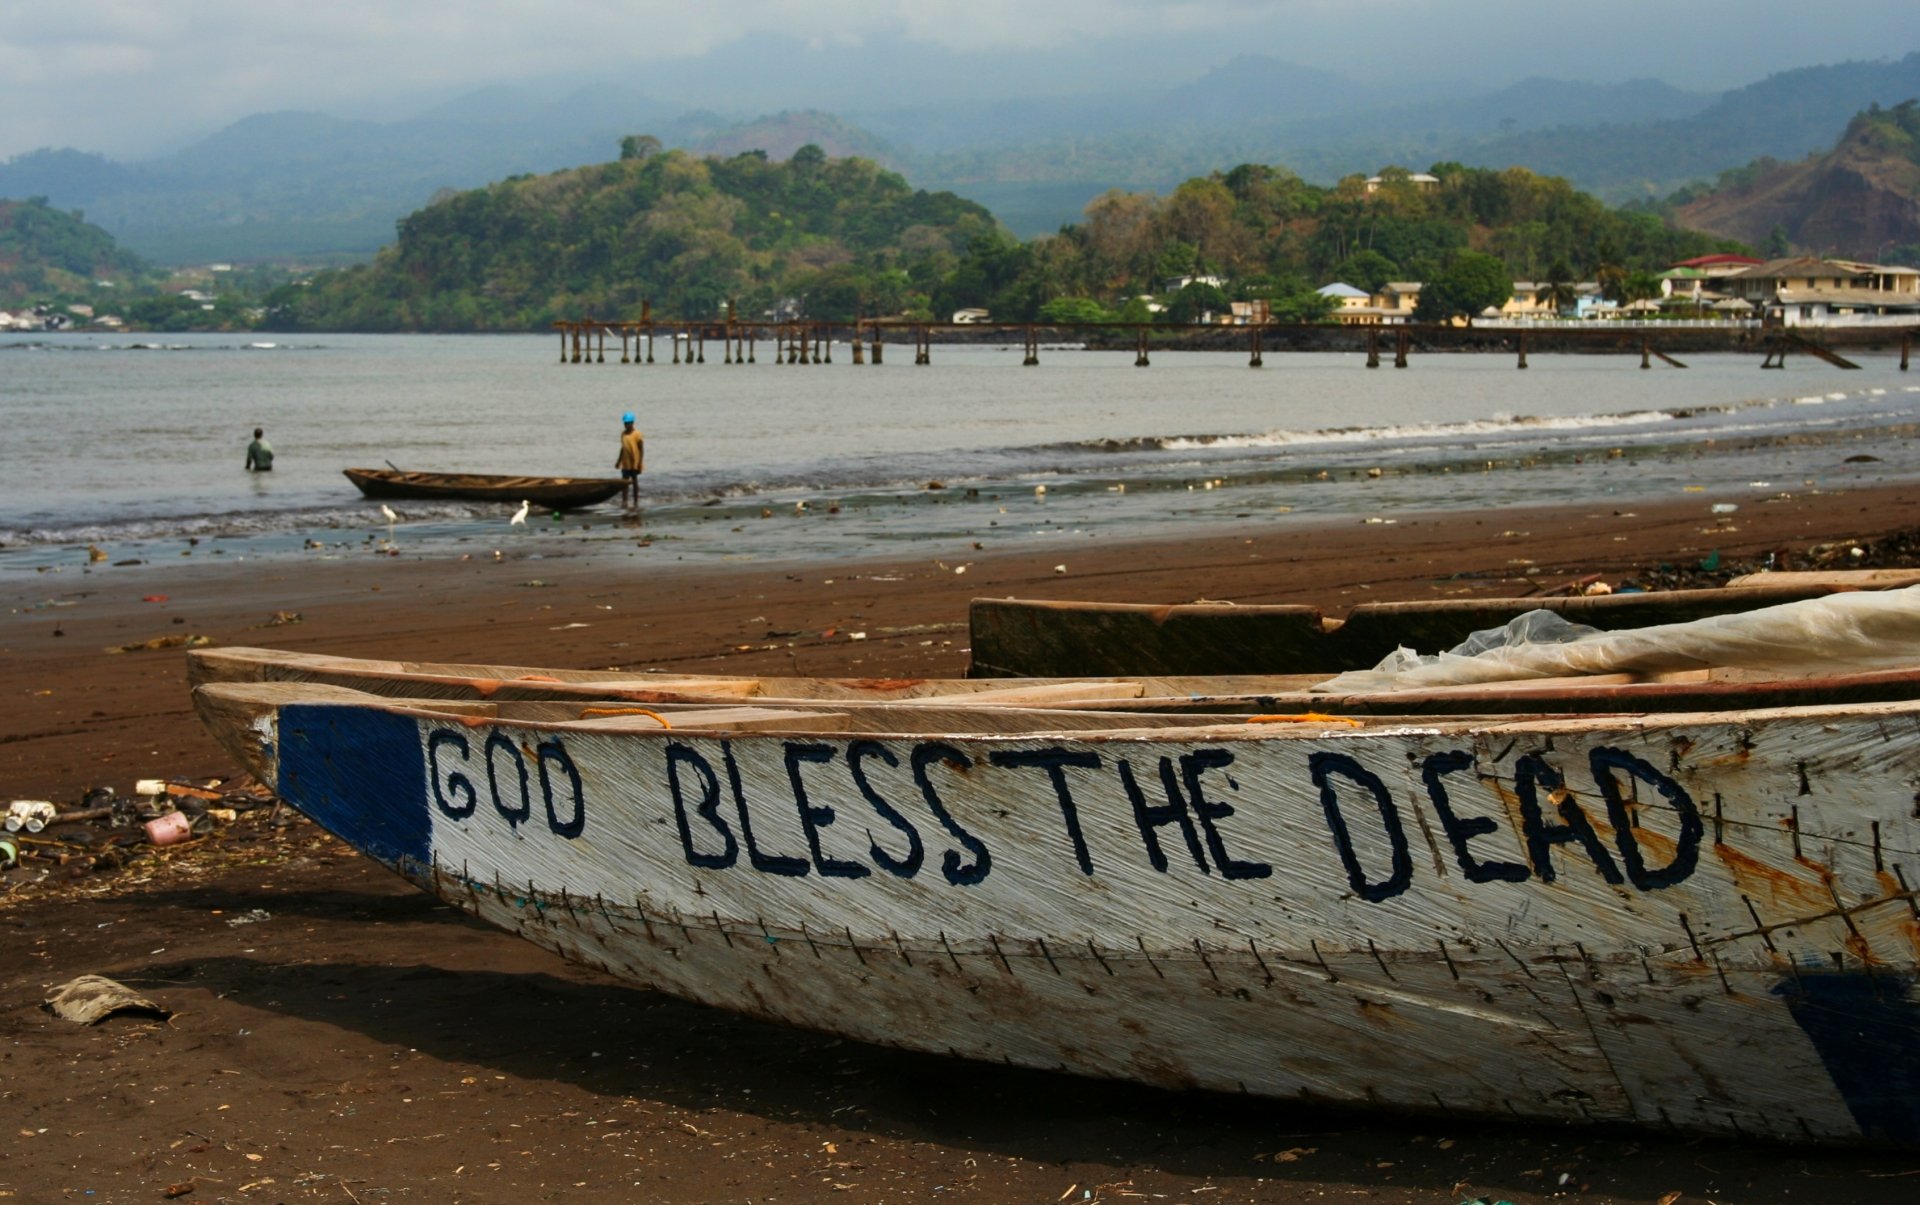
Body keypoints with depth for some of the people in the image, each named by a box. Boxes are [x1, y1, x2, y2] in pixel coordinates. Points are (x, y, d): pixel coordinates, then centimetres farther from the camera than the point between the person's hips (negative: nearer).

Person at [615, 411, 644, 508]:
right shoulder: (623, 434, 9)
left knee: (634, 481, 4)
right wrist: (619, 461, 17)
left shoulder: (637, 435, -9)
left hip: (634, 463, -5)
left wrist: (640, 462, -15)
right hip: (625, 464, 5)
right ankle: (624, 501, 5)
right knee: (624, 482, 3)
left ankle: (635, 502, 10)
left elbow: (642, 449, -9)